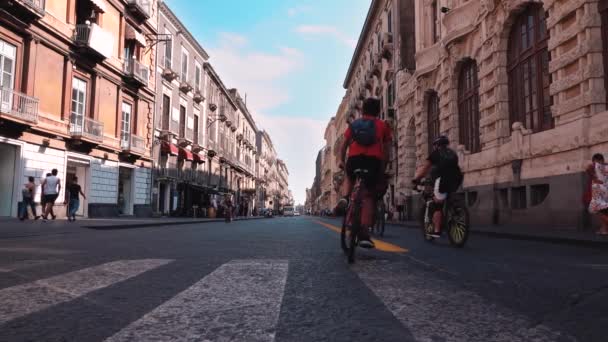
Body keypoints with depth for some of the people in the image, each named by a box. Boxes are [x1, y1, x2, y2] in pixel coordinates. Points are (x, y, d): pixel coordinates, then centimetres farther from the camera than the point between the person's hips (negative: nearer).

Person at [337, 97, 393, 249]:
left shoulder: (354, 124, 19)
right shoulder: (383, 126, 16)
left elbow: (344, 144, 9)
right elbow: (386, 150, 10)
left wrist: (340, 160, 11)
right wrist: (383, 170, 14)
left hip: (354, 159, 1)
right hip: (374, 161, -1)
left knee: (349, 178, 35)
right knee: (369, 196, 8)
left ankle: (345, 198, 4)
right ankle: (364, 234, -2)